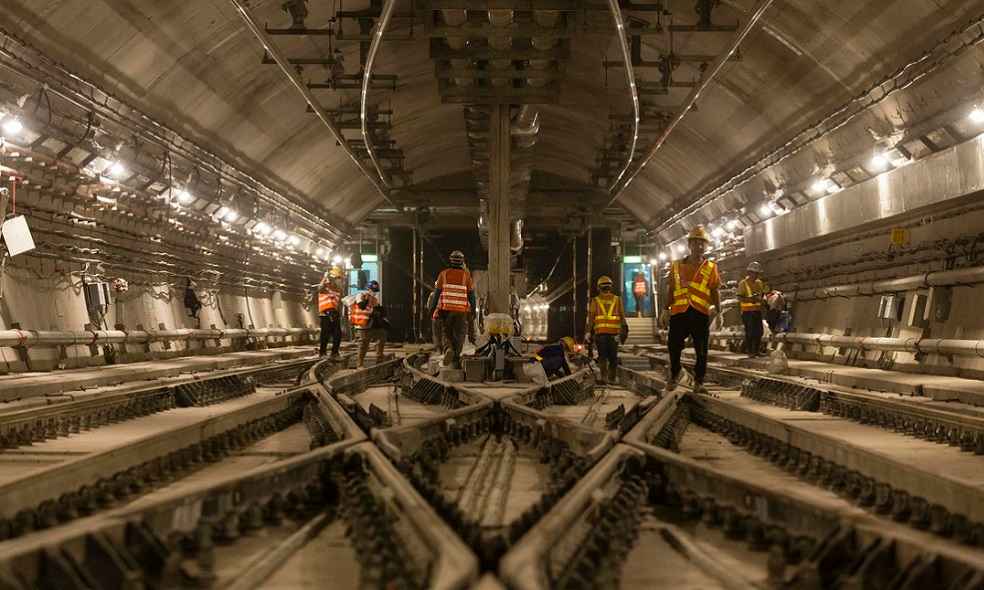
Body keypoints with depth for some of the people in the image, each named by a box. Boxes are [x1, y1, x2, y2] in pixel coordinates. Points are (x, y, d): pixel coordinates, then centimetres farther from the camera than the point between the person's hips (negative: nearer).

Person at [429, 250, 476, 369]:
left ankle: (448, 349, -16)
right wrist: (473, 309, 7)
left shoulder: (444, 274, 2)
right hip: (462, 311, -1)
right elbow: (471, 294, 0)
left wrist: (433, 308, 7)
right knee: (459, 335, 8)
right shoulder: (466, 275, 0)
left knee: (447, 334, 13)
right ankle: (455, 361, 2)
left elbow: (437, 292, 1)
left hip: (446, 310, 1)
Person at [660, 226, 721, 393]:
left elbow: (715, 291, 9)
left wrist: (717, 309, -3)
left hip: (701, 314, 0)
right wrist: (666, 309, 4)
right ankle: (673, 376, 25)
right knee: (674, 347, 2)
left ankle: (698, 382, 11)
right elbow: (670, 290, 12)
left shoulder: (711, 268, 11)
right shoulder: (677, 266, 12)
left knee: (702, 351, 0)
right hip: (679, 313, 0)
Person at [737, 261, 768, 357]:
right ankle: (749, 351, -2)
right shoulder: (743, 283, -7)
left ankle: (756, 351, 16)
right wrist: (750, 299, -26)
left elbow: (763, 294, 21)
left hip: (757, 310, 6)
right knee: (750, 332, -8)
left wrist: (763, 299, -3)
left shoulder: (759, 283, 12)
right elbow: (740, 298, -12)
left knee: (759, 331, 6)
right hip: (747, 311, -6)